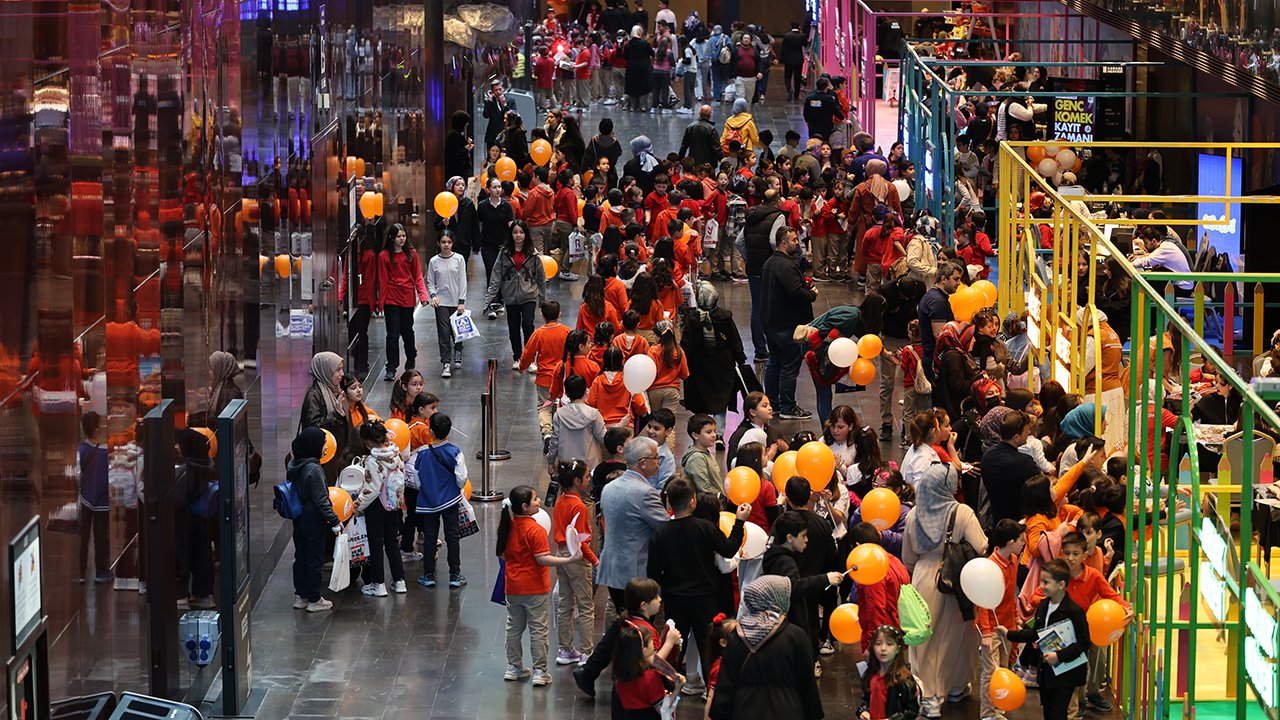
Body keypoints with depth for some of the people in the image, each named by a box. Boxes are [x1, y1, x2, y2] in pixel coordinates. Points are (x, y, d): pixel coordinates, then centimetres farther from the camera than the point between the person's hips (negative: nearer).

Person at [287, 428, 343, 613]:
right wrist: (334, 521, -14)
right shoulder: (314, 469, -23)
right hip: (313, 520, -8)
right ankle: (314, 600, 10)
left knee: (300, 556, 16)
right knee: (314, 559, 3)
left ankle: (300, 596, 24)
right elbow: (321, 500, -22)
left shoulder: (293, 465, 2)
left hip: (298, 519, 8)